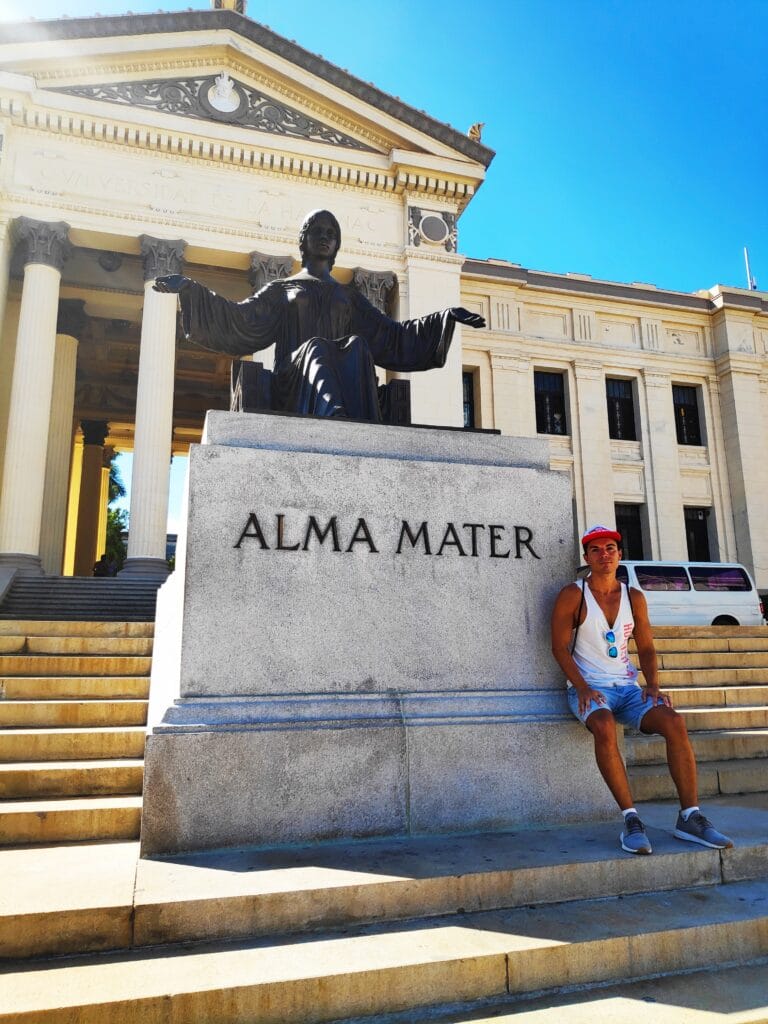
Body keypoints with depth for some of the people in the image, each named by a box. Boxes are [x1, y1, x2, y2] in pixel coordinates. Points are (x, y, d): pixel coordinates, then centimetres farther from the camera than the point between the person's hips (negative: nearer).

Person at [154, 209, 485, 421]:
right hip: (295, 381, -1)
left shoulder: (348, 296, 29)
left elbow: (393, 336, 22)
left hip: (340, 375, 2)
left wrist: (446, 318, 14)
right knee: (316, 347, -35)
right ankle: (338, 420, -65)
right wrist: (190, 289, 2)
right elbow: (239, 319, 12)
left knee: (357, 345, -31)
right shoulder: (281, 289, 25)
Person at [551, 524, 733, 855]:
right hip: (588, 688, -4)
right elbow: (559, 646, -6)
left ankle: (690, 817, -16)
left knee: (674, 721, -23)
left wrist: (653, 684, -5)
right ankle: (630, 818, -28)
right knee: (604, 726, -37)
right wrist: (583, 688, -18)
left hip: (627, 687, 4)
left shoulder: (634, 598, 11)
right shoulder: (573, 595, -1)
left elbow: (646, 648, 13)